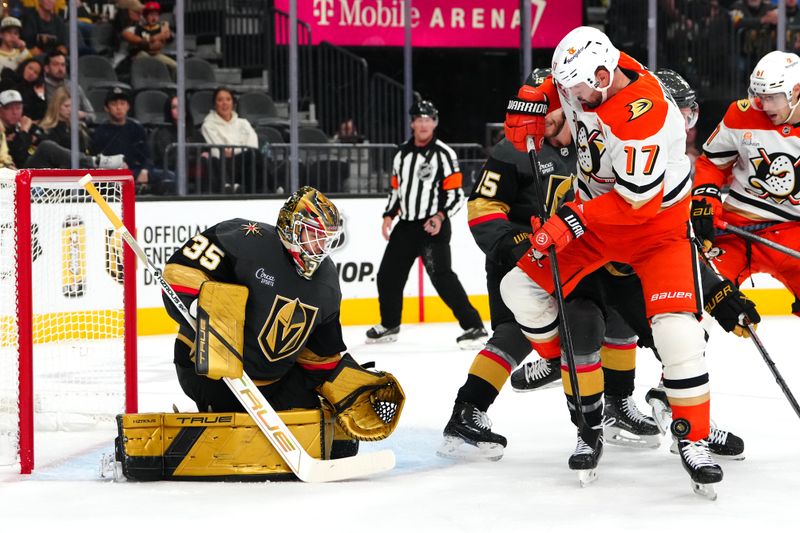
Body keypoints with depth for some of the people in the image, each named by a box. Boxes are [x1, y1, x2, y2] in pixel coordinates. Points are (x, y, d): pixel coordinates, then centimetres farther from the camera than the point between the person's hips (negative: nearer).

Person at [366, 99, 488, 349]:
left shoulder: (444, 154, -8)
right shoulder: (402, 154, 11)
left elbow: (456, 194, -10)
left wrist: (440, 217, -23)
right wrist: (389, 216, 9)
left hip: (433, 227, -7)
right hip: (405, 226, 7)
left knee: (442, 276, -20)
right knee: (388, 276, 13)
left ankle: (473, 326, -19)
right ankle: (389, 325, 34)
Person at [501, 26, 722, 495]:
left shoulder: (644, 118, -35)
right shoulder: (585, 75, -12)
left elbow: (637, 201, -33)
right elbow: (552, 88, 15)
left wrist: (574, 219, -31)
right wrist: (531, 104, -3)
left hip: (657, 221, -7)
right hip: (594, 213, 7)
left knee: (677, 329, -20)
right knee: (522, 287, -1)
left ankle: (695, 442, -9)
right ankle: (561, 360, 24)